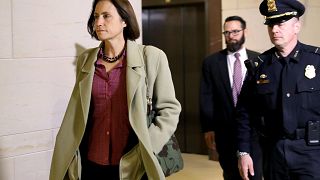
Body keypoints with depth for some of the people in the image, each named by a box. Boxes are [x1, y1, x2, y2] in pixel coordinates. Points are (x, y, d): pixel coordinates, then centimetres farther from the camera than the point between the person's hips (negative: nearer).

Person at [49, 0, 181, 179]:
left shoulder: (152, 57, -7)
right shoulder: (86, 60, 4)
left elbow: (169, 109, -3)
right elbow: (77, 113, 11)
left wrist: (147, 148, -12)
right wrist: (66, 159, 8)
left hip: (132, 166, -3)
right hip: (91, 164, 3)